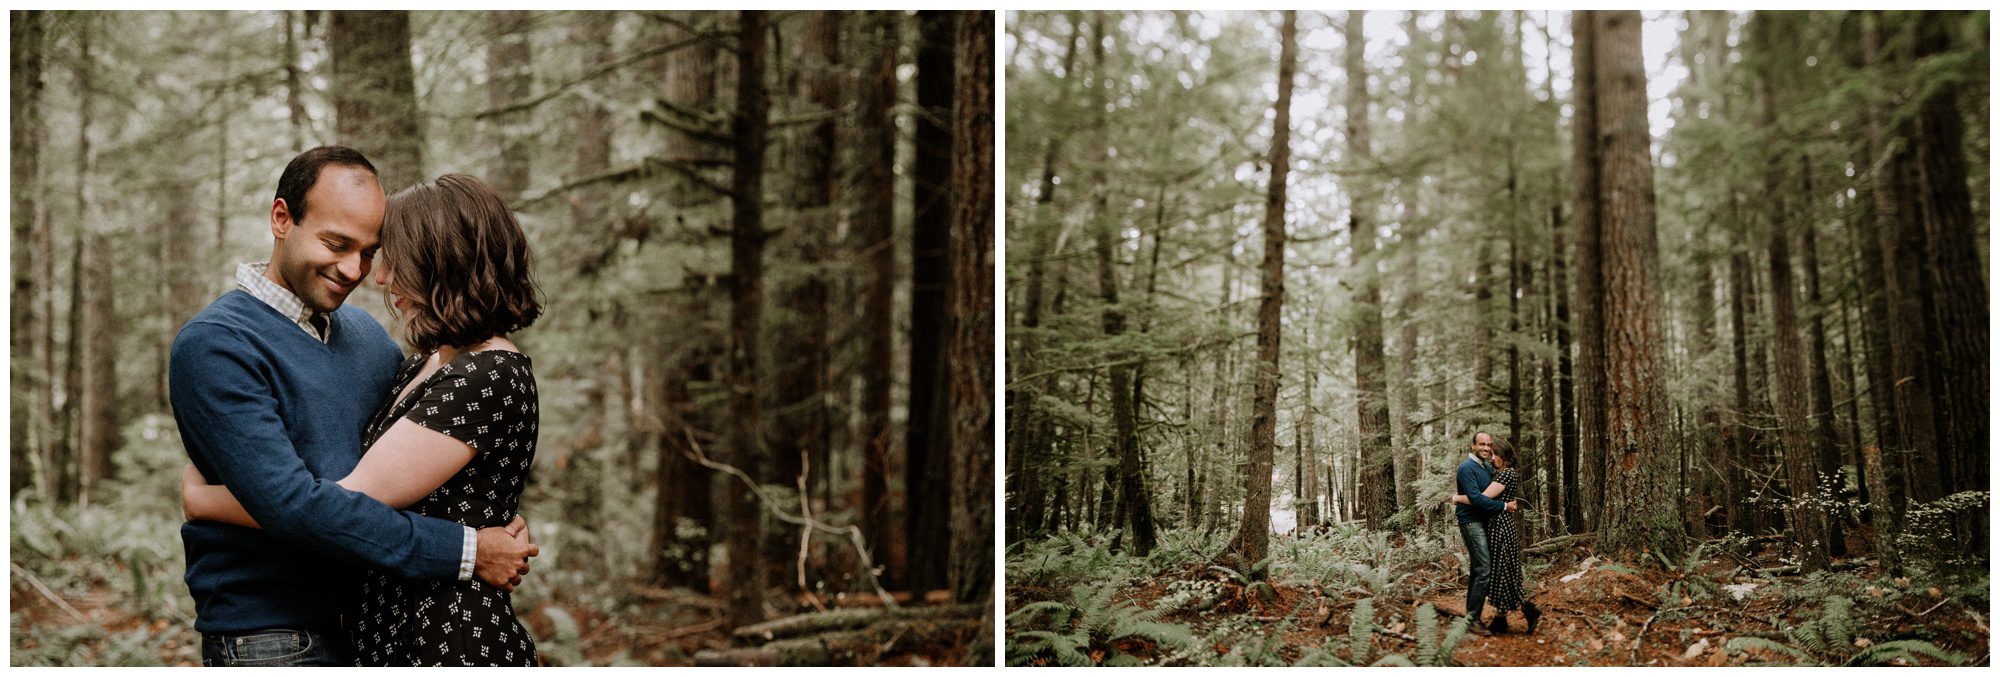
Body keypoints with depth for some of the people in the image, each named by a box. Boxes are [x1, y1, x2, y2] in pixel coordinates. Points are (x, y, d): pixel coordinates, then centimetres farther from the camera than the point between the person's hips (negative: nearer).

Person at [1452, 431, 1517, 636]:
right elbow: (1476, 498, -22)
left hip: (1483, 523, 9)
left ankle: (1471, 615, 19)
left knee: (1477, 570, 12)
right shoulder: (1467, 468, -13)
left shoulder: (1487, 469, 15)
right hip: (1472, 523, -9)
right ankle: (1473, 618, -12)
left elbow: (1491, 493, 21)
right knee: (1485, 571, -15)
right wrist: (1504, 507, -18)